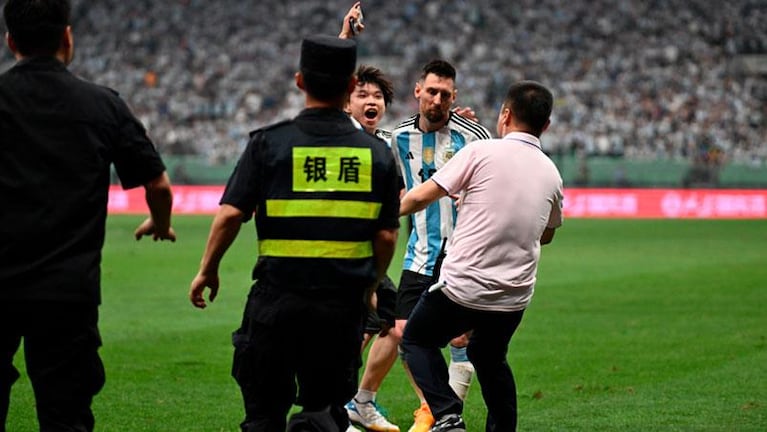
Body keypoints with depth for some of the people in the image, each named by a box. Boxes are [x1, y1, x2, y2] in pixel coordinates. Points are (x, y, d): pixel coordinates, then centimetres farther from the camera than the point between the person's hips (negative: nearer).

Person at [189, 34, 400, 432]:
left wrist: (207, 270, 6)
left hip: (278, 298, -2)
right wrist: (369, 287, 19)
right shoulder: (377, 153, 2)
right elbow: (386, 235, 3)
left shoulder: (270, 143, -5)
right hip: (344, 303, 2)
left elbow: (230, 214, -8)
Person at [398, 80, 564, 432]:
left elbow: (423, 195, -9)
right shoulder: (551, 173, 7)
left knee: (416, 340, 16)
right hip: (515, 295, 5)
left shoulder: (481, 152, -8)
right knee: (489, 357, 28)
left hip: (463, 286, -5)